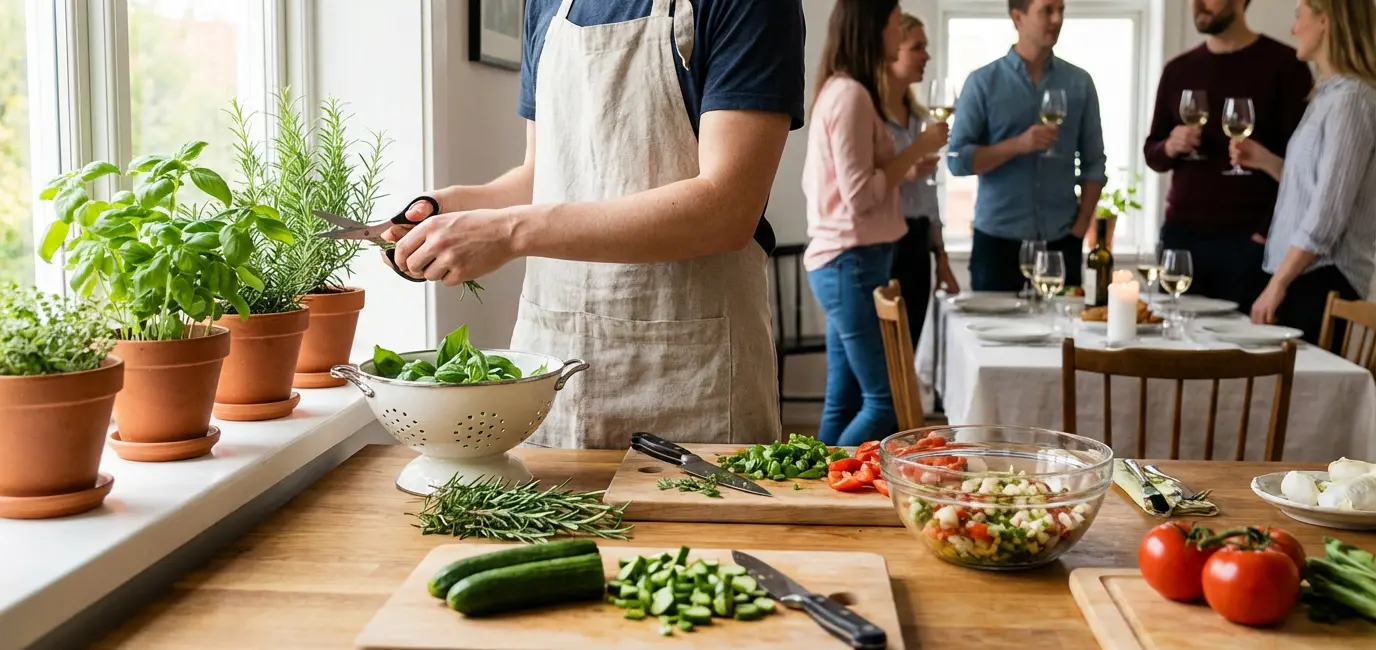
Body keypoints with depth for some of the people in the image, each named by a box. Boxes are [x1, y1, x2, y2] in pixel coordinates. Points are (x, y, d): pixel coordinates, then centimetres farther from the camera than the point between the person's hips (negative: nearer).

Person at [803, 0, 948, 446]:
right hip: (852, 262, -10)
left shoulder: (838, 90, 16)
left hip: (841, 261, 10)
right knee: (886, 402, -7)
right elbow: (860, 194, -18)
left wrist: (909, 166, 15)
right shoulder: (852, 94, -14)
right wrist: (917, 149, -9)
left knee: (844, 403, 10)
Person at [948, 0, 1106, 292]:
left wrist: (1081, 226, -3)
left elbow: (1094, 163, 7)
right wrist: (1018, 145, -19)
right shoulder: (983, 82, -2)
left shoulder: (1080, 83, 6)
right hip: (997, 239, -2)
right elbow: (957, 159, -7)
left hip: (1061, 241, 2)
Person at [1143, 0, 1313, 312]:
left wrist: (1269, 232, -14)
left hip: (1247, 241, -4)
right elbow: (1152, 153, 17)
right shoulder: (1178, 70, 13)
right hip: (1181, 235, 4)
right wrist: (1169, 148, -6)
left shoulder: (1283, 65, -3)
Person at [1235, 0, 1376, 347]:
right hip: (1305, 274, 9)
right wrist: (1266, 161, 11)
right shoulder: (1330, 94, 16)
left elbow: (1328, 214, -18)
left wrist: (1277, 284, -17)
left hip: (1322, 280, -9)